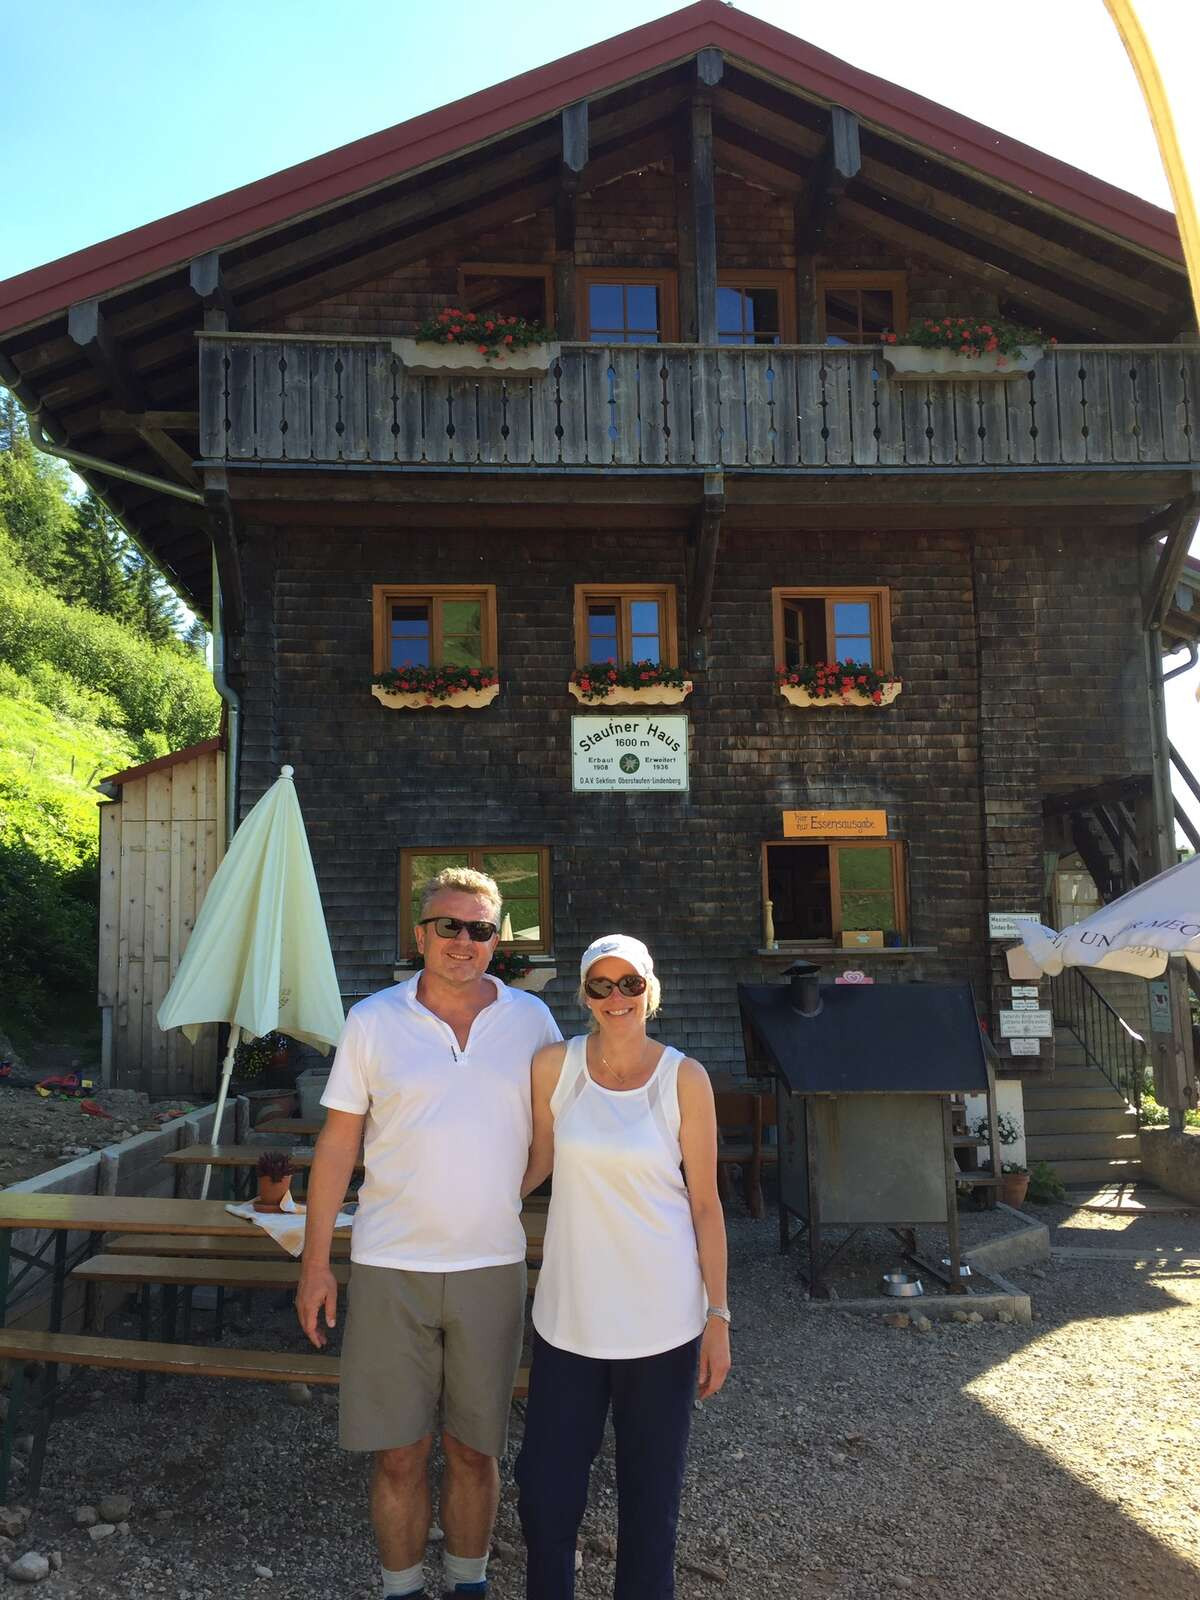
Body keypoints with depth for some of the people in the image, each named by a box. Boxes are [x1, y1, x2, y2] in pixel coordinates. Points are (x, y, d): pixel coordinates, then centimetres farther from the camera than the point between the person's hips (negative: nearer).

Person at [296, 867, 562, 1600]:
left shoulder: (531, 1020, -1)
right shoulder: (372, 1021, -4)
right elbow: (338, 1145, 0)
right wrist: (316, 1261, 0)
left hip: (492, 1268, 1)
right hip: (389, 1269, -1)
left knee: (474, 1450, 15)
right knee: (399, 1455, 10)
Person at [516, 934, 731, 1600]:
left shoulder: (684, 1079, -7)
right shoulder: (554, 1066, -4)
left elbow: (705, 1203, -2)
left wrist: (718, 1317, -2)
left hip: (662, 1318, -1)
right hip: (569, 1313, 2)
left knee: (651, 1494, 12)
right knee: (545, 1491, 9)